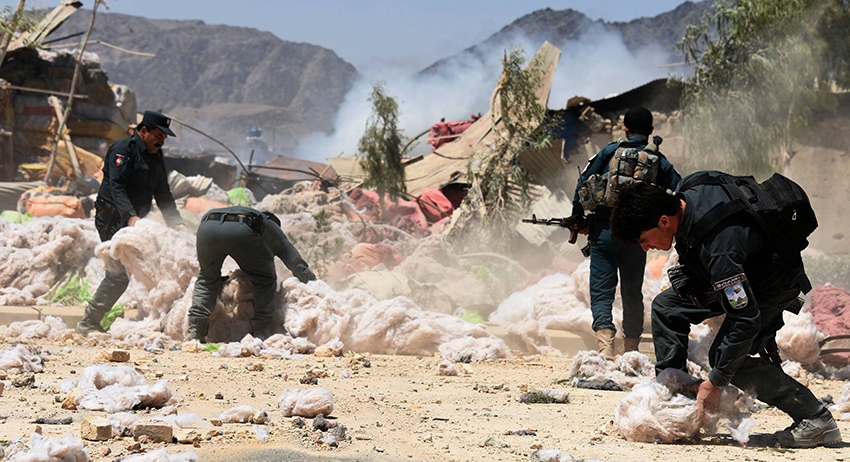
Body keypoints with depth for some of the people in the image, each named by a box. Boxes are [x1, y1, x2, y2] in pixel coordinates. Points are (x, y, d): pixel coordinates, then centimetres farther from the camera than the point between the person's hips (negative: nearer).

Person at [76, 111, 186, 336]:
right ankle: (88, 323, -10)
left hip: (134, 221, 9)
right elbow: (116, 186, -23)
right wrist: (130, 216, -36)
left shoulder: (155, 156, 15)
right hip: (113, 219, -9)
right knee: (119, 274, -15)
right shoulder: (123, 149, -11)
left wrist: (176, 223, 3)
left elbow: (163, 195, 17)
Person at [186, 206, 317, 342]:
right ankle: (262, 335, 13)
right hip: (241, 231, -4)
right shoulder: (272, 227, 38)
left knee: (207, 279, 28)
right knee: (265, 281, 20)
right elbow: (295, 261, 35)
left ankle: (194, 334, 16)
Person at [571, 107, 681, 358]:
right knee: (633, 295, 16)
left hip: (604, 233, -2)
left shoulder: (609, 152, 1)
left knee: (601, 292, -3)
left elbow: (583, 185, -2)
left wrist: (578, 219, 8)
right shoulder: (659, 162, 6)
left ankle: (605, 344, -23)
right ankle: (631, 347, 20)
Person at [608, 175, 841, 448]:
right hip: (740, 273, 9)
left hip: (775, 285, -9)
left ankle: (817, 420, -14)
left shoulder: (717, 244, -41)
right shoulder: (685, 193, -17)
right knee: (666, 307, 3)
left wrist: (715, 383, -32)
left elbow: (746, 320, -39)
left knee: (727, 357, -20)